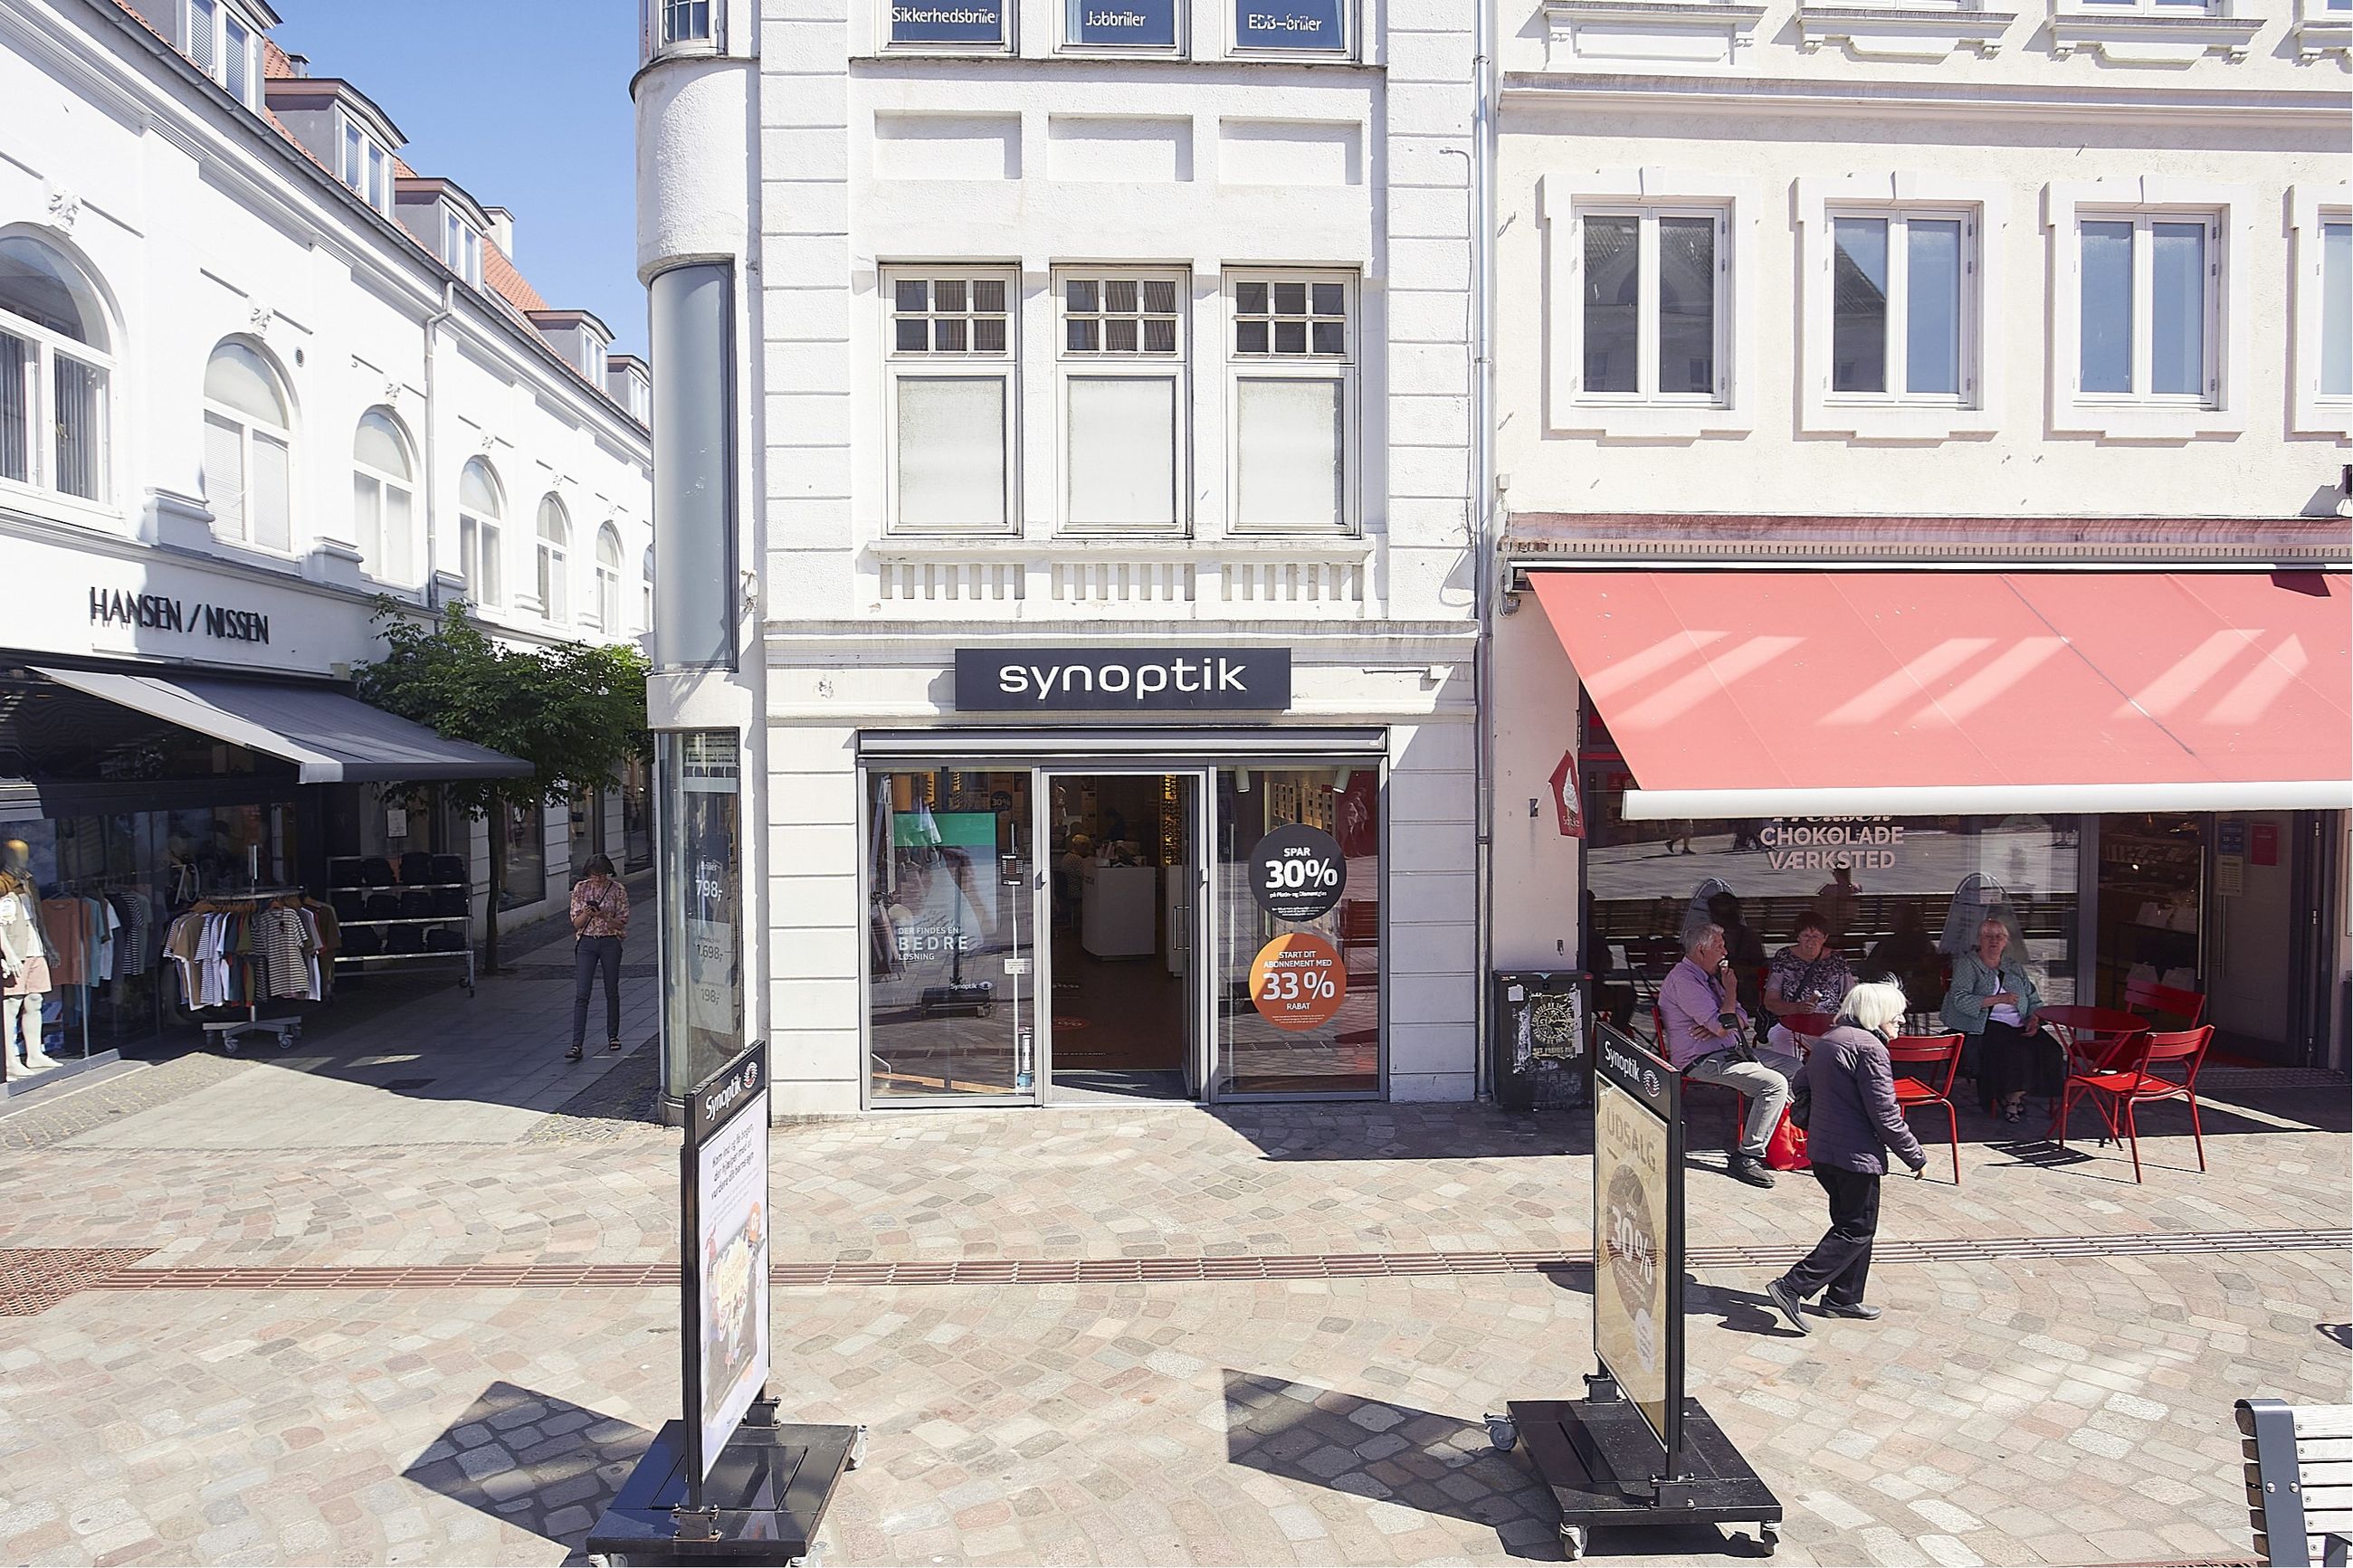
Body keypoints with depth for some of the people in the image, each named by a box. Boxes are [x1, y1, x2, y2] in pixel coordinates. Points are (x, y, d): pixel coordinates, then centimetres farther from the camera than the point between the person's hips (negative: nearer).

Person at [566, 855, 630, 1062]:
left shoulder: (618, 890, -4)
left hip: (610, 943, -1)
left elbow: (622, 922, -5)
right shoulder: (580, 889, 2)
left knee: (612, 992, 10)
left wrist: (602, 916, -22)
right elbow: (576, 923, 2)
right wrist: (587, 914, -20)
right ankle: (576, 1045, -9)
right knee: (581, 995, -6)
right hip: (586, 942, 1)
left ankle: (613, 1036, 26)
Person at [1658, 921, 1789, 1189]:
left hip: (1730, 1052, 10)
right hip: (1703, 1062, -10)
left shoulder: (1707, 976, 17)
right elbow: (1722, 1026, -23)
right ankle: (1747, 1156, -17)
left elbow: (1739, 1018, 16)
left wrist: (1718, 1026, -8)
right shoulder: (1683, 980, -17)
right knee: (1775, 1084, -23)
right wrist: (1730, 987, -8)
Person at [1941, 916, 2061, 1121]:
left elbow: (2034, 1000, 22)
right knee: (2014, 1051, -33)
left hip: (2019, 1025, 6)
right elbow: (1959, 999, -9)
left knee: (2050, 1050, -21)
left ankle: (2013, 1096, -5)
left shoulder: (2015, 967, 23)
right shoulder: (1967, 964, 5)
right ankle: (2012, 1096, -9)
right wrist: (1998, 999, -16)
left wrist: (2033, 1019, 1)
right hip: (1984, 1026, -5)